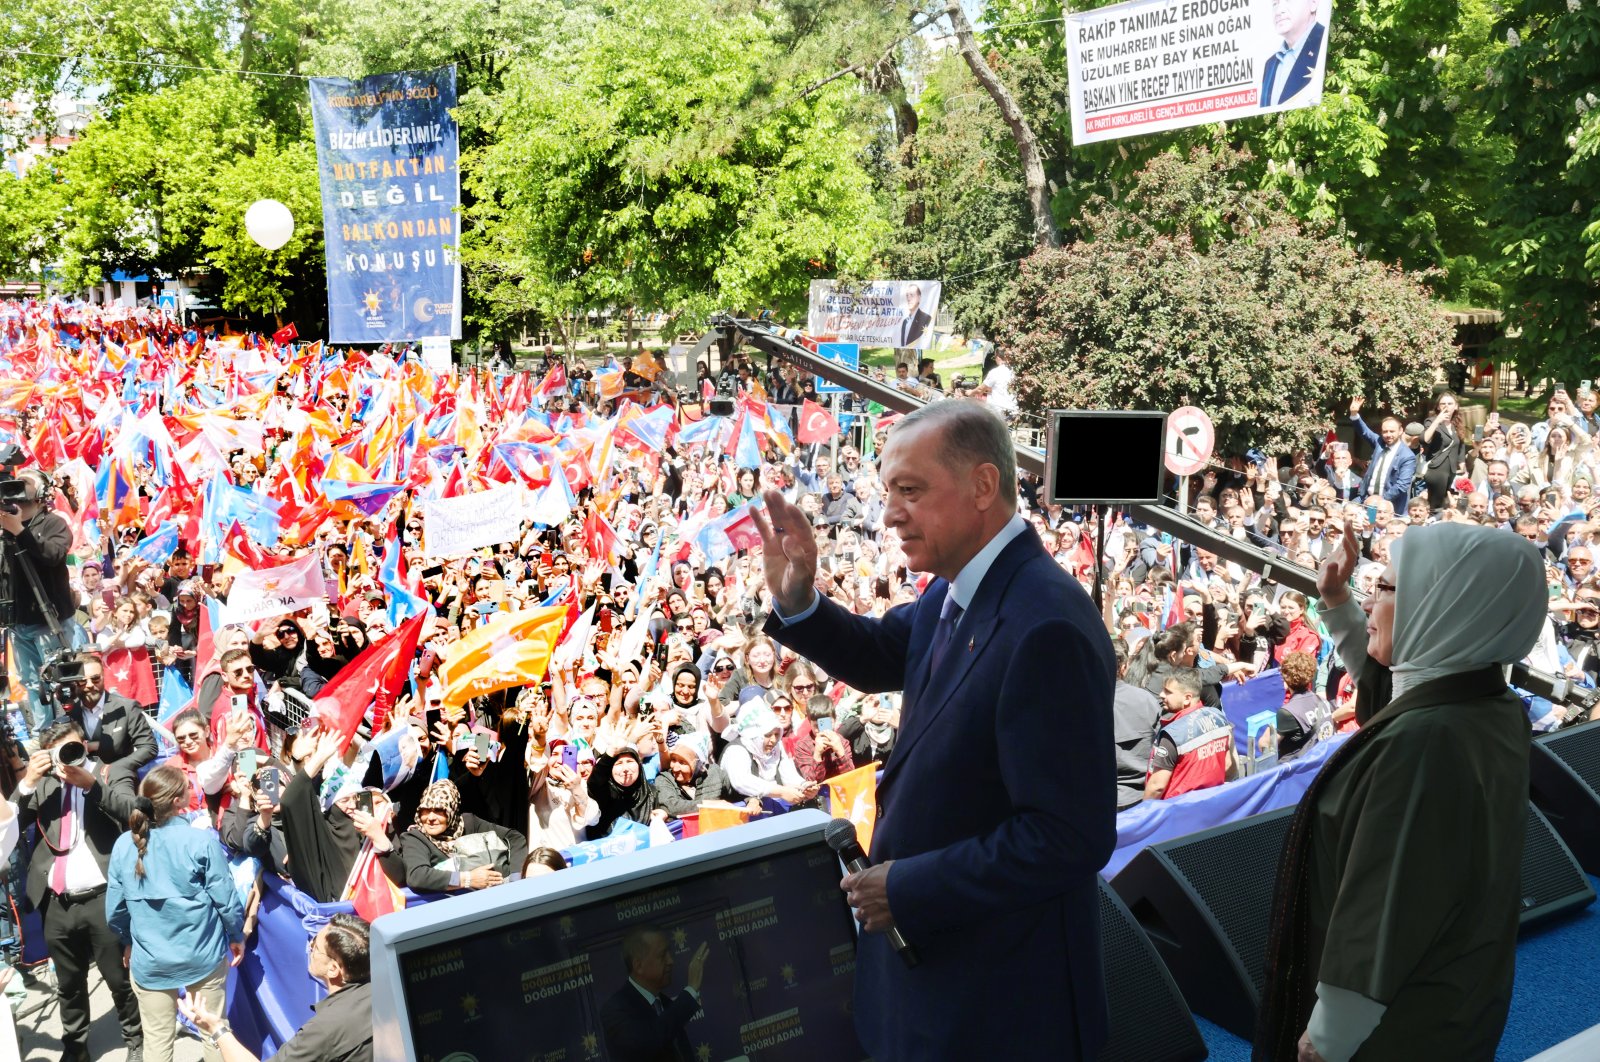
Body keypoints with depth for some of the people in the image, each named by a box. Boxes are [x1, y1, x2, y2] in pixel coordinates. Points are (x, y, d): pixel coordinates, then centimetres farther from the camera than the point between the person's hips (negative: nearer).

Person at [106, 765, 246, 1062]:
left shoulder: (124, 844, -7)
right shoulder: (202, 840, -17)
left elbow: (114, 908, 2)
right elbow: (224, 897, -11)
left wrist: (128, 941, 21)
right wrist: (237, 935, 7)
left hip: (149, 960, 2)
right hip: (202, 954, -2)